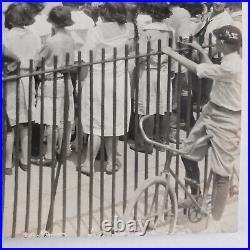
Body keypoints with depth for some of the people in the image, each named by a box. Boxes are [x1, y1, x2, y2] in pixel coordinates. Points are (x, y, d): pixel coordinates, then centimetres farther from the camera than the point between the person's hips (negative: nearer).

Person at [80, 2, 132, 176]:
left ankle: (88, 164, 4)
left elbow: (87, 62, -11)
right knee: (113, 123, 12)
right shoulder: (125, 31, -2)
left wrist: (82, 81, 0)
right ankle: (111, 162, 21)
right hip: (119, 82, 3)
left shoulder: (95, 32, -13)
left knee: (97, 125, 3)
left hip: (97, 82, -3)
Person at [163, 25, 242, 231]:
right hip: (212, 112, 9)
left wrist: (171, 52, -11)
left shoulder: (231, 67, -26)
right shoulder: (232, 61, 5)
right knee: (189, 154, 14)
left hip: (225, 121, -9)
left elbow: (196, 69, -22)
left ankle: (215, 222, 12)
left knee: (221, 173, 0)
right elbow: (212, 70, 24)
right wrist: (202, 51, 28)